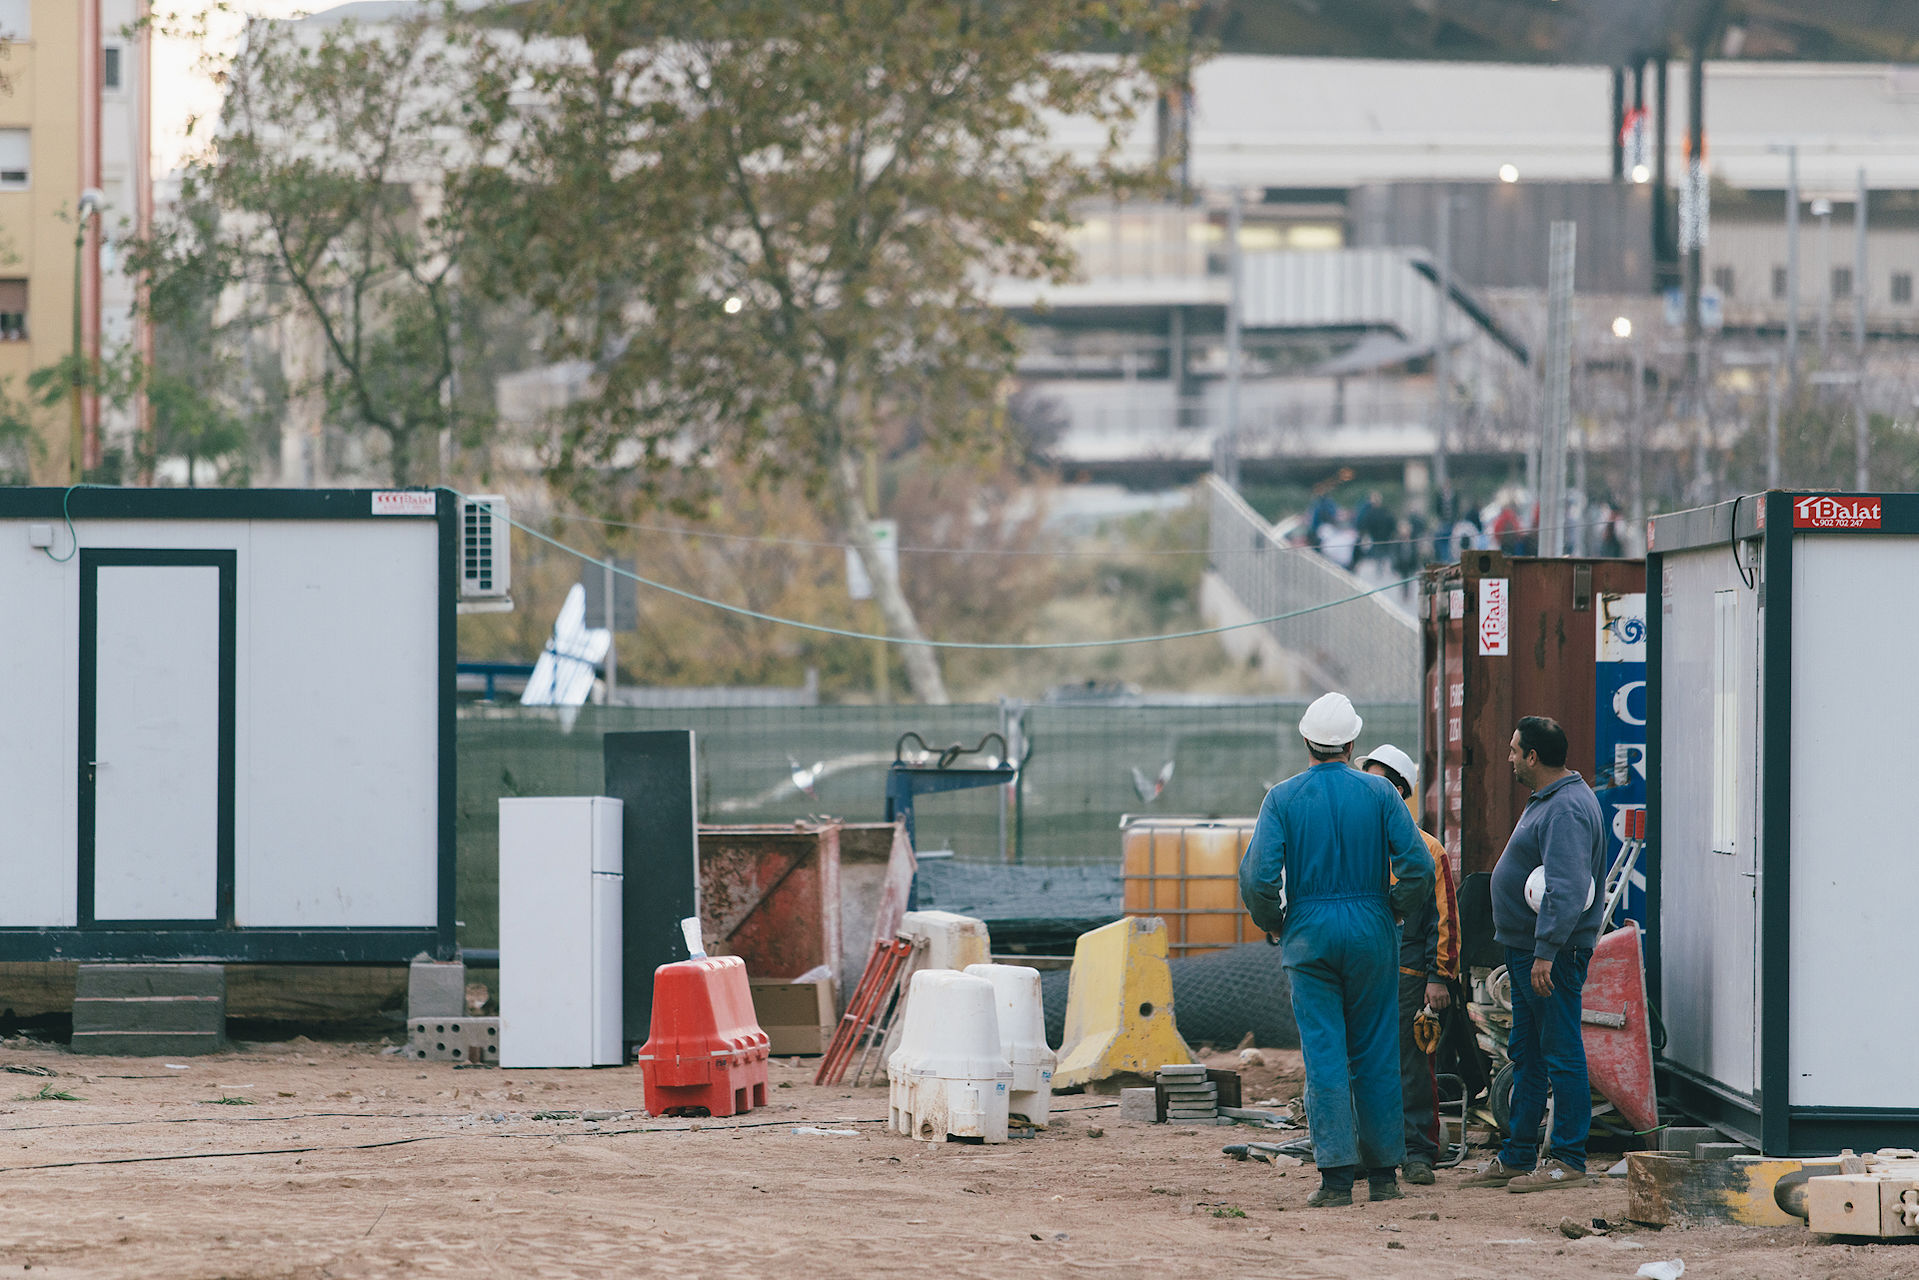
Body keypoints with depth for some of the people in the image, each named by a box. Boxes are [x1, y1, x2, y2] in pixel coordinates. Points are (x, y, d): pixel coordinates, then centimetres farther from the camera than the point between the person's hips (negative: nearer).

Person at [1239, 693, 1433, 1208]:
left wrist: (1275, 924, 7)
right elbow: (1418, 865, -7)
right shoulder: (1378, 792, -1)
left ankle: (1336, 1174, -6)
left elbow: (1257, 876, -10)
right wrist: (1393, 909, 9)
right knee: (1375, 1054, 8)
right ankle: (1383, 1172, 11)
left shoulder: (1283, 798, -3)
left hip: (1309, 933, -1)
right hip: (1371, 933, 1)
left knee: (1323, 1054, -1)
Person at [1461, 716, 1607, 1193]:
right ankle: (1517, 1157, 21)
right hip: (1525, 949, 11)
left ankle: (1568, 1161, -3)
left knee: (1561, 1055, -6)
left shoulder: (1567, 810, -18)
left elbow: (1568, 890, -27)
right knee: (1527, 1055, 15)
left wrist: (1546, 952, -29)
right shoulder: (1546, 802, 16)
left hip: (1553, 955, -11)